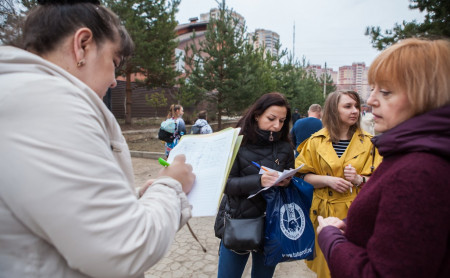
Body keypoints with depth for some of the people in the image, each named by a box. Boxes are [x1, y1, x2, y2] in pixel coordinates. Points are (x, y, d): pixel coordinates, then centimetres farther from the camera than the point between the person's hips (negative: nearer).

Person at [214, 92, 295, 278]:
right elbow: (227, 183, -15)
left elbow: (290, 183, 6)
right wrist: (259, 181, -31)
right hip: (236, 221, -2)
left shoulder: (285, 148, -1)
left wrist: (287, 183, -18)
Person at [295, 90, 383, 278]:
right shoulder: (317, 141, 1)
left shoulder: (367, 142, 2)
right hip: (325, 213, 0)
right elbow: (304, 176, 1)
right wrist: (327, 180, -16)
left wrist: (359, 179, -17)